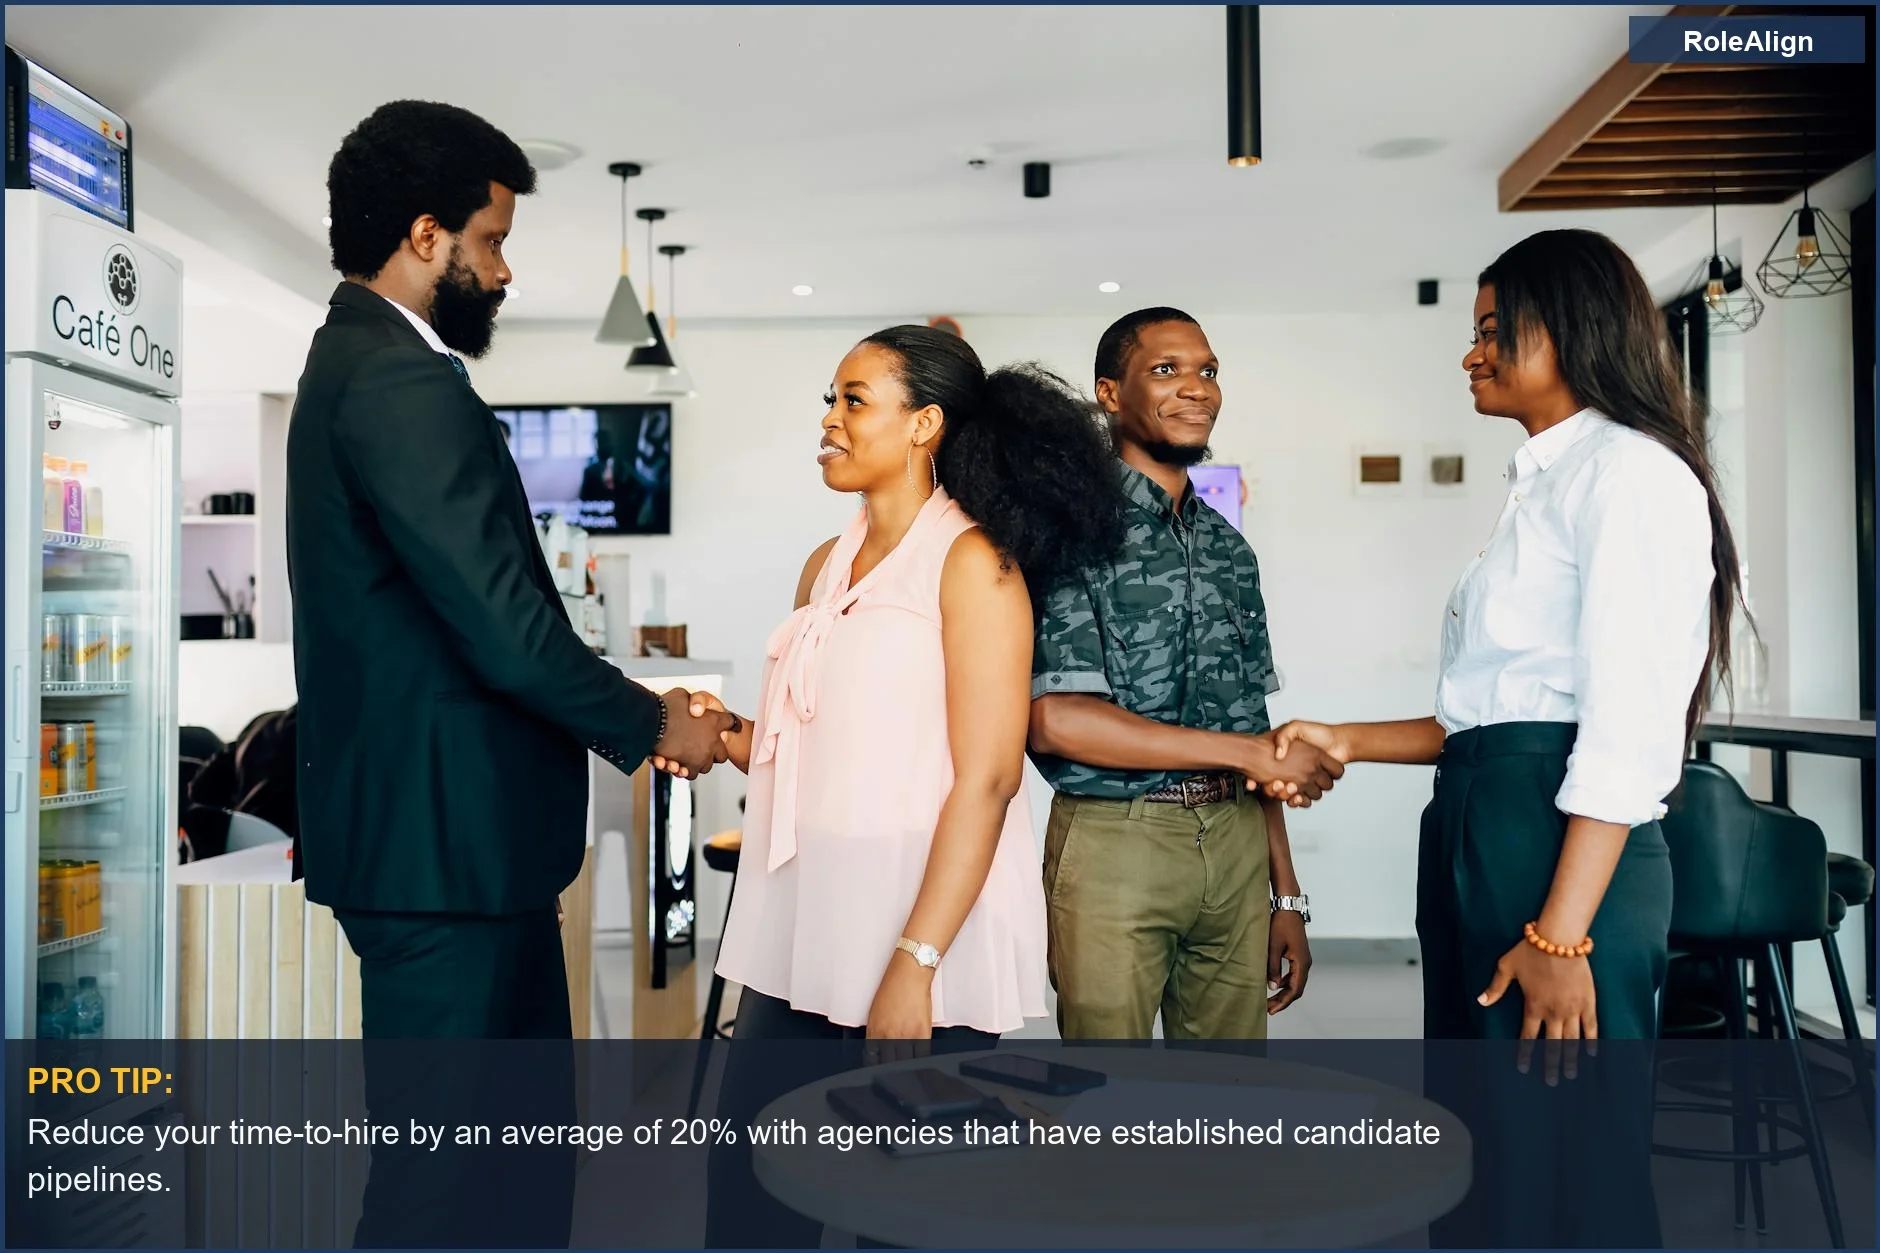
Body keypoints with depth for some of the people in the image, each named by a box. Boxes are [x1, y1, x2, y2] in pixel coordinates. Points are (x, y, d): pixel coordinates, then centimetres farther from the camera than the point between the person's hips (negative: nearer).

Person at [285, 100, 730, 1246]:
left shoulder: (360, 363, 16)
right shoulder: (405, 380, -17)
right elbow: (503, 625, -23)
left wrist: (632, 707, 13)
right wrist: (652, 724, -7)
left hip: (445, 828, 11)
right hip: (445, 838, -11)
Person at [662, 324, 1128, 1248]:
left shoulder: (971, 561, -8)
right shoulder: (826, 567, 12)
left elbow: (985, 780, -15)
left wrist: (916, 962, -20)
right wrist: (727, 738, 0)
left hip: (923, 929, -6)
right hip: (800, 929, 6)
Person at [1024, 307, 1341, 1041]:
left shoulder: (1227, 547, 13)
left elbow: (1253, 729, 15)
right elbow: (1055, 721, -18)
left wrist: (1287, 896, 12)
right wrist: (1245, 752, -13)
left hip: (1236, 844, 6)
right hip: (1114, 845, -5)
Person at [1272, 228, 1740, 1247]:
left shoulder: (1628, 471, -8)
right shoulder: (1542, 483, 20)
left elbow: (1628, 727, -18)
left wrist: (1561, 935, -22)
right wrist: (1348, 742, 14)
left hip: (1561, 845, -9)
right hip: (1477, 832, 10)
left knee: (1563, 1170, -1)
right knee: (1479, 1158, 15)